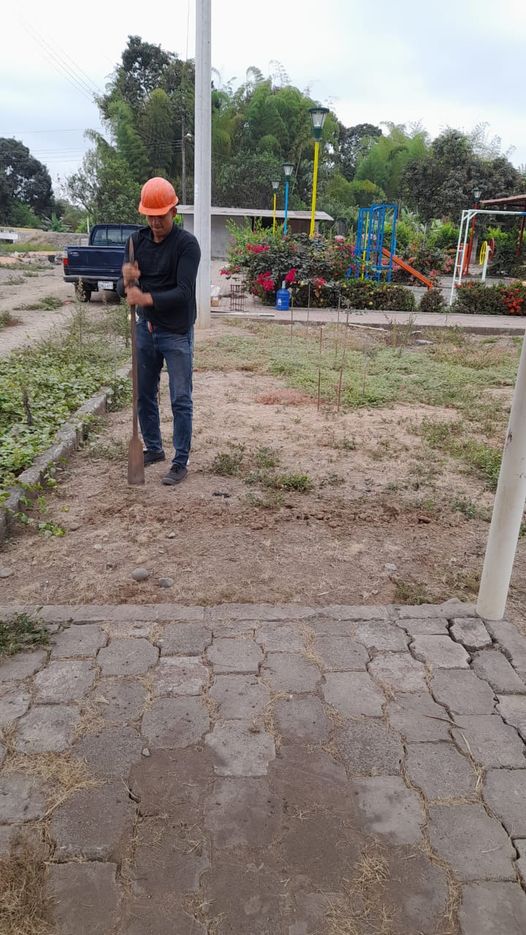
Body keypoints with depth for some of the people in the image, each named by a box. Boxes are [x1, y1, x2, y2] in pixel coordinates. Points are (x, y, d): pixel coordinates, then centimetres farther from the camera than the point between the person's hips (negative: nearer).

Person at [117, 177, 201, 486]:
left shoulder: (187, 243, -13)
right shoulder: (137, 240, 3)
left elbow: (184, 292, -22)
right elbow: (123, 289, 2)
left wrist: (148, 298, -34)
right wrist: (127, 281, -21)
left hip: (177, 333, -5)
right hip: (145, 329, 6)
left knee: (181, 400, -1)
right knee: (144, 395, 13)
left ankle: (181, 462, 7)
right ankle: (154, 449, 30)